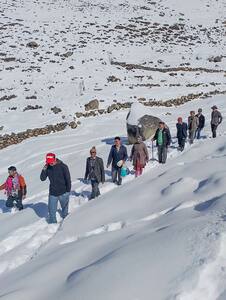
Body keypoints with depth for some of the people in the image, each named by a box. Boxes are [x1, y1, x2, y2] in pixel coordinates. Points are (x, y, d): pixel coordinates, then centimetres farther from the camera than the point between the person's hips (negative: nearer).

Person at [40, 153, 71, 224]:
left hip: (63, 193, -3)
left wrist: (68, 191, -9)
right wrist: (44, 169, -18)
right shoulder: (48, 168, -1)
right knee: (51, 211, 4)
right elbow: (42, 179, -4)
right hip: (52, 194, 3)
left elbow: (68, 179, -7)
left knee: (65, 210, 11)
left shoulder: (63, 167, -12)